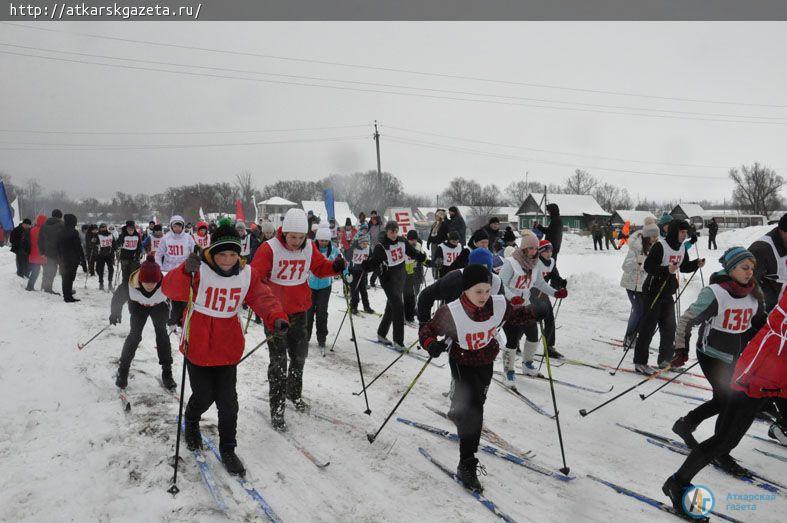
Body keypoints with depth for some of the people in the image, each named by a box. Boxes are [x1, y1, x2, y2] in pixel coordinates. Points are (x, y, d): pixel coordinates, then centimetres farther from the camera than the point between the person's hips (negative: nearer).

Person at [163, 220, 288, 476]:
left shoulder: (246, 273, -6)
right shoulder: (198, 269, -17)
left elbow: (262, 297, -8)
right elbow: (171, 290, -27)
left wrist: (276, 318, -29)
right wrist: (185, 271, -48)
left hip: (228, 349, 2)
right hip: (198, 347, -2)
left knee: (228, 402, 4)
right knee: (204, 396, 10)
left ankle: (227, 449, 24)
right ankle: (191, 421, 46)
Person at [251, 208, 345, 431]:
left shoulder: (309, 247, -4)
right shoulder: (270, 248, -19)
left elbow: (320, 267, 7)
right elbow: (254, 276, -20)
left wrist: (335, 266, -13)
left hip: (299, 311, 5)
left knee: (299, 355, 19)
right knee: (279, 360, -1)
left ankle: (294, 393, 43)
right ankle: (277, 409, 11)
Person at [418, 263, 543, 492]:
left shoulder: (500, 305, -20)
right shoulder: (451, 313, -32)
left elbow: (517, 314, 1)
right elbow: (426, 329, -20)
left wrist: (537, 312, -15)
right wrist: (431, 344, -40)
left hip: (486, 361, 5)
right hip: (462, 363, -5)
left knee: (478, 398, 29)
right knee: (473, 410, -16)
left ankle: (457, 414, 64)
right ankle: (466, 467, -6)